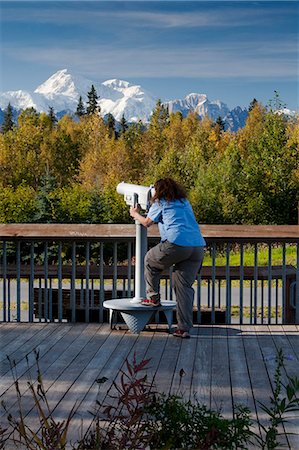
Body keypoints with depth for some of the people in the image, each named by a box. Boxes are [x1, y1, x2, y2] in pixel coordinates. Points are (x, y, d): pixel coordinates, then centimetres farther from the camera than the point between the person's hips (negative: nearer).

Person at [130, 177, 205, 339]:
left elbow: (147, 222, 19)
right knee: (184, 286, 7)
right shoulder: (185, 202, 27)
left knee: (150, 261, 22)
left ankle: (153, 297, 25)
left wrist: (135, 214, 40)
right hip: (198, 246, 6)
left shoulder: (160, 203, 9)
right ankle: (184, 328, 1)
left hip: (176, 244, -6)